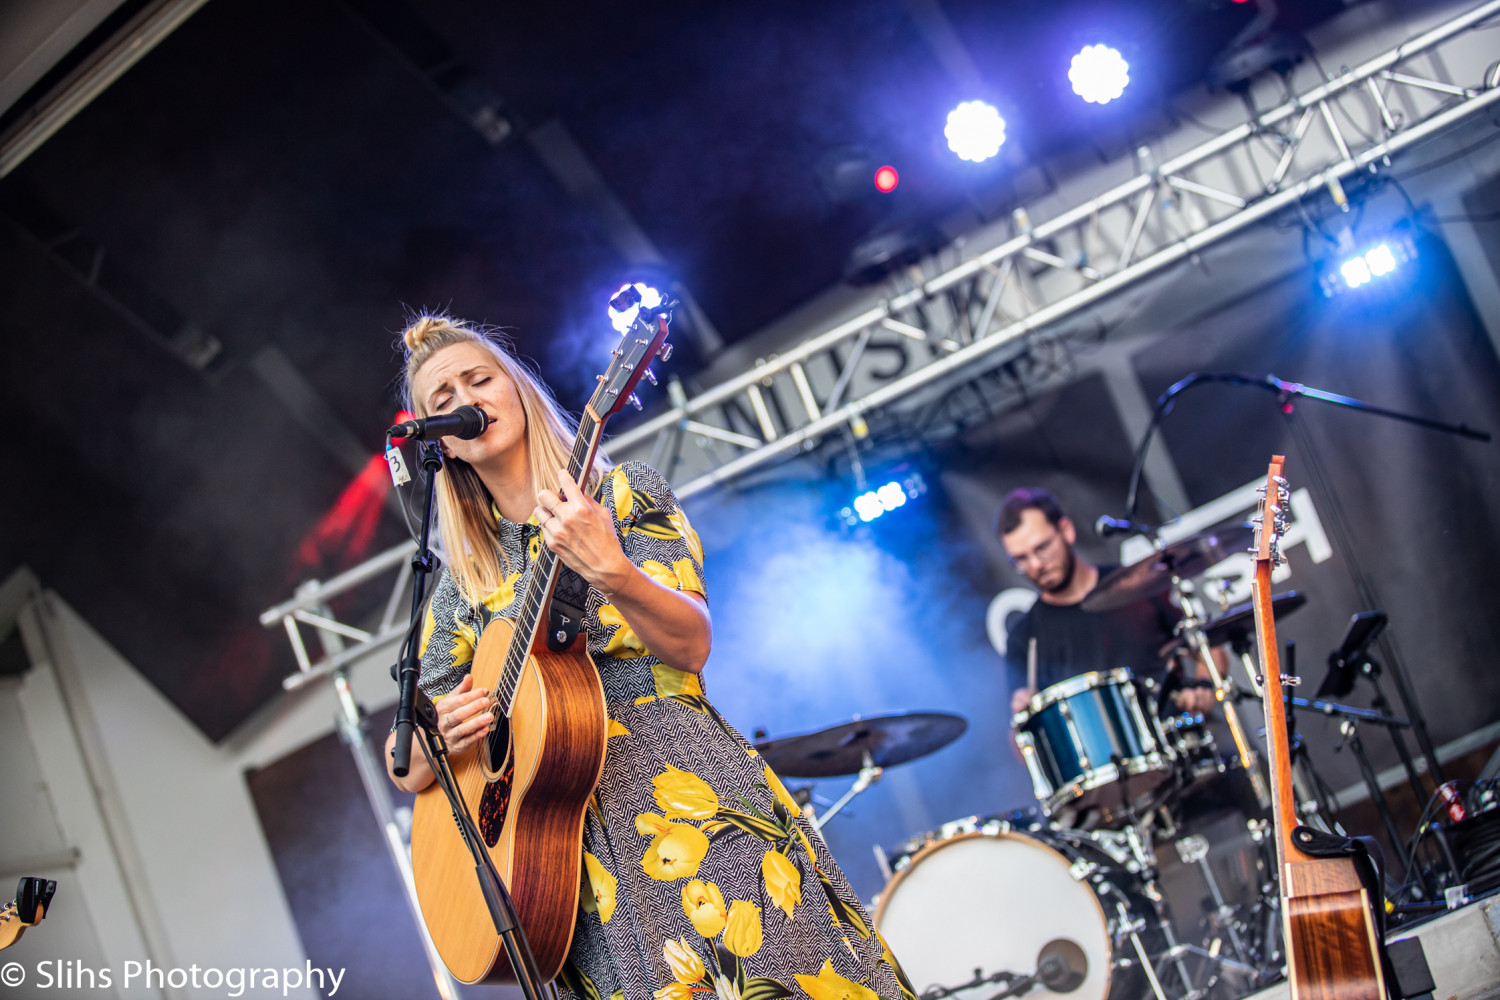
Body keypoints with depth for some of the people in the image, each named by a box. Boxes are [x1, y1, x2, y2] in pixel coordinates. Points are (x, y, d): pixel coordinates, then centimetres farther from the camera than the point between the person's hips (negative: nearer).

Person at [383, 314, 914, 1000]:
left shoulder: (624, 495, 9)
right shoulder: (463, 585, 16)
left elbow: (691, 643, -5)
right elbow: (409, 769, 17)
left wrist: (610, 569, -23)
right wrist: (444, 735, -7)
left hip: (689, 794, -2)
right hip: (569, 835, 3)